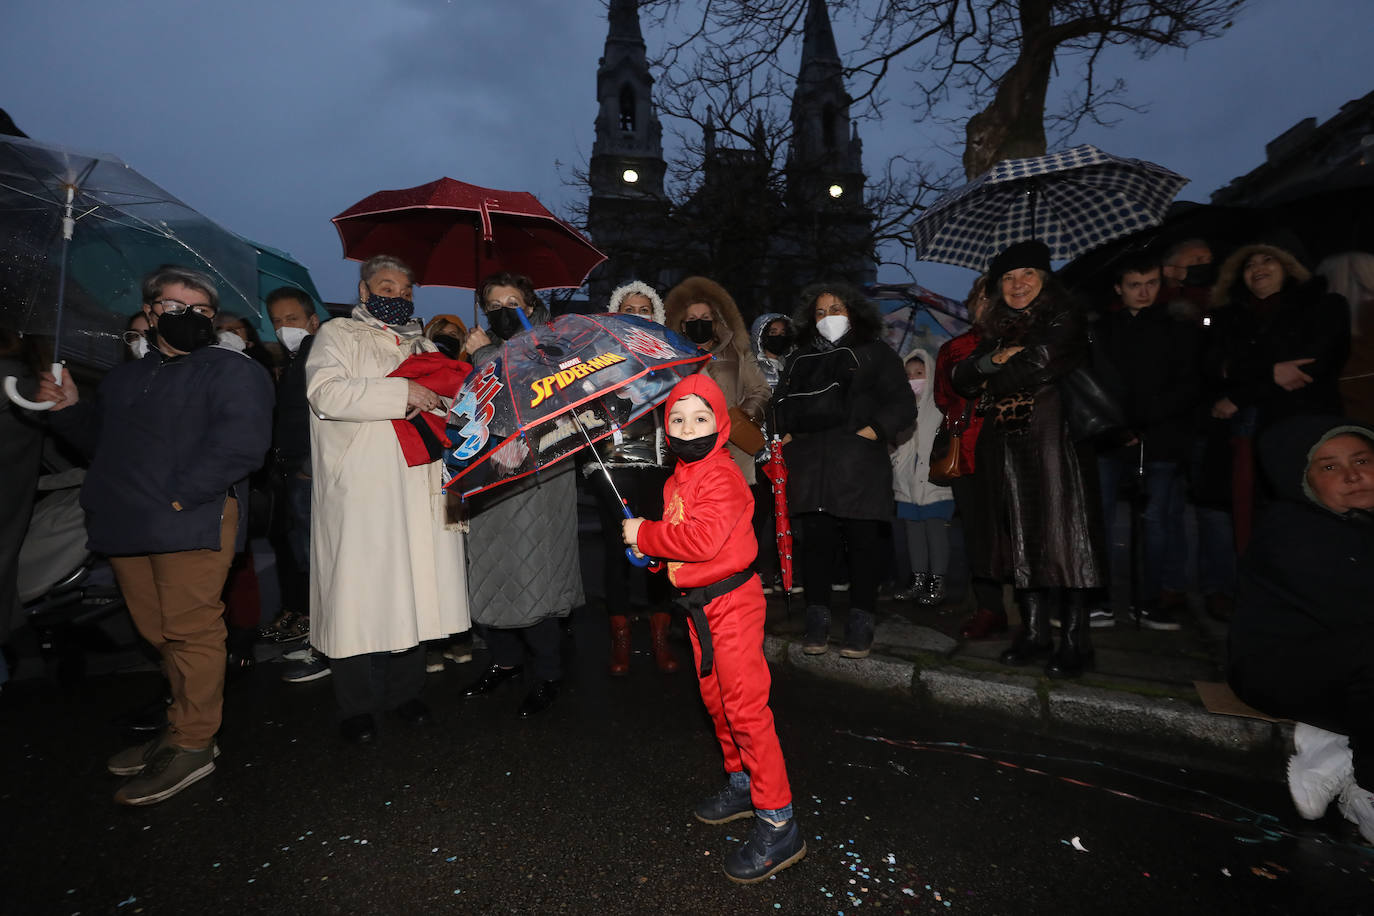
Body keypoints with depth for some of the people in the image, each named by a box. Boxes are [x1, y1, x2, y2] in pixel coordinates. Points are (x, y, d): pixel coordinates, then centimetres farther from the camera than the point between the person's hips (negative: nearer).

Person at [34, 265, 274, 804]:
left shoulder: (232, 371, -1)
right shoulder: (124, 377, 25)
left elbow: (240, 442, -15)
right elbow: (102, 442, 30)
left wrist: (177, 495, -18)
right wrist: (68, 409, 12)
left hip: (190, 522, -7)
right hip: (126, 526, 7)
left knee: (189, 629, -5)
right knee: (159, 632, 12)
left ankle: (191, 745, 6)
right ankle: (181, 731, 25)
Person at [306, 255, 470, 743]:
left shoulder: (422, 345, 23)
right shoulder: (337, 334, 5)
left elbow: (446, 400, 31)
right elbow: (325, 393, -13)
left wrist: (445, 401, 8)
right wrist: (401, 392, -18)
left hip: (418, 491, 5)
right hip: (359, 494, -5)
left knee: (413, 588, 7)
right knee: (359, 593, -2)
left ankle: (405, 689, 22)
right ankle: (357, 705, 13)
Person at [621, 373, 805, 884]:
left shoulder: (720, 474, -17)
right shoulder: (677, 480, 11)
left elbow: (702, 537, -28)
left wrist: (645, 534, -18)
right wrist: (649, 550, 1)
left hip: (731, 601, -9)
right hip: (699, 602, 9)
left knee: (745, 707, -6)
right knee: (715, 699, 20)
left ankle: (778, 825, 6)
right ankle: (743, 784, 39)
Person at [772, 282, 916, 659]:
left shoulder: (876, 353, 12)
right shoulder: (800, 359, 23)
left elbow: (902, 405, 4)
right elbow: (781, 403, 25)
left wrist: (867, 434, -9)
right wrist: (788, 438, 8)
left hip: (859, 462, -3)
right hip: (810, 464, 3)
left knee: (863, 540, -4)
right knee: (816, 539, -1)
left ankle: (860, 626, 5)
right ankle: (817, 622, 7)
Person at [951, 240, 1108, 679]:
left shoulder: (1063, 318, 4)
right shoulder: (997, 330, 20)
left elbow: (1041, 363, -13)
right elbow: (962, 378, 10)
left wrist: (992, 378, 2)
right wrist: (995, 359, -8)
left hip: (1052, 439, -5)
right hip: (1005, 444, 5)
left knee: (1060, 535, -7)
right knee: (1021, 536, 5)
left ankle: (1075, 641, 1)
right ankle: (1034, 633, 13)